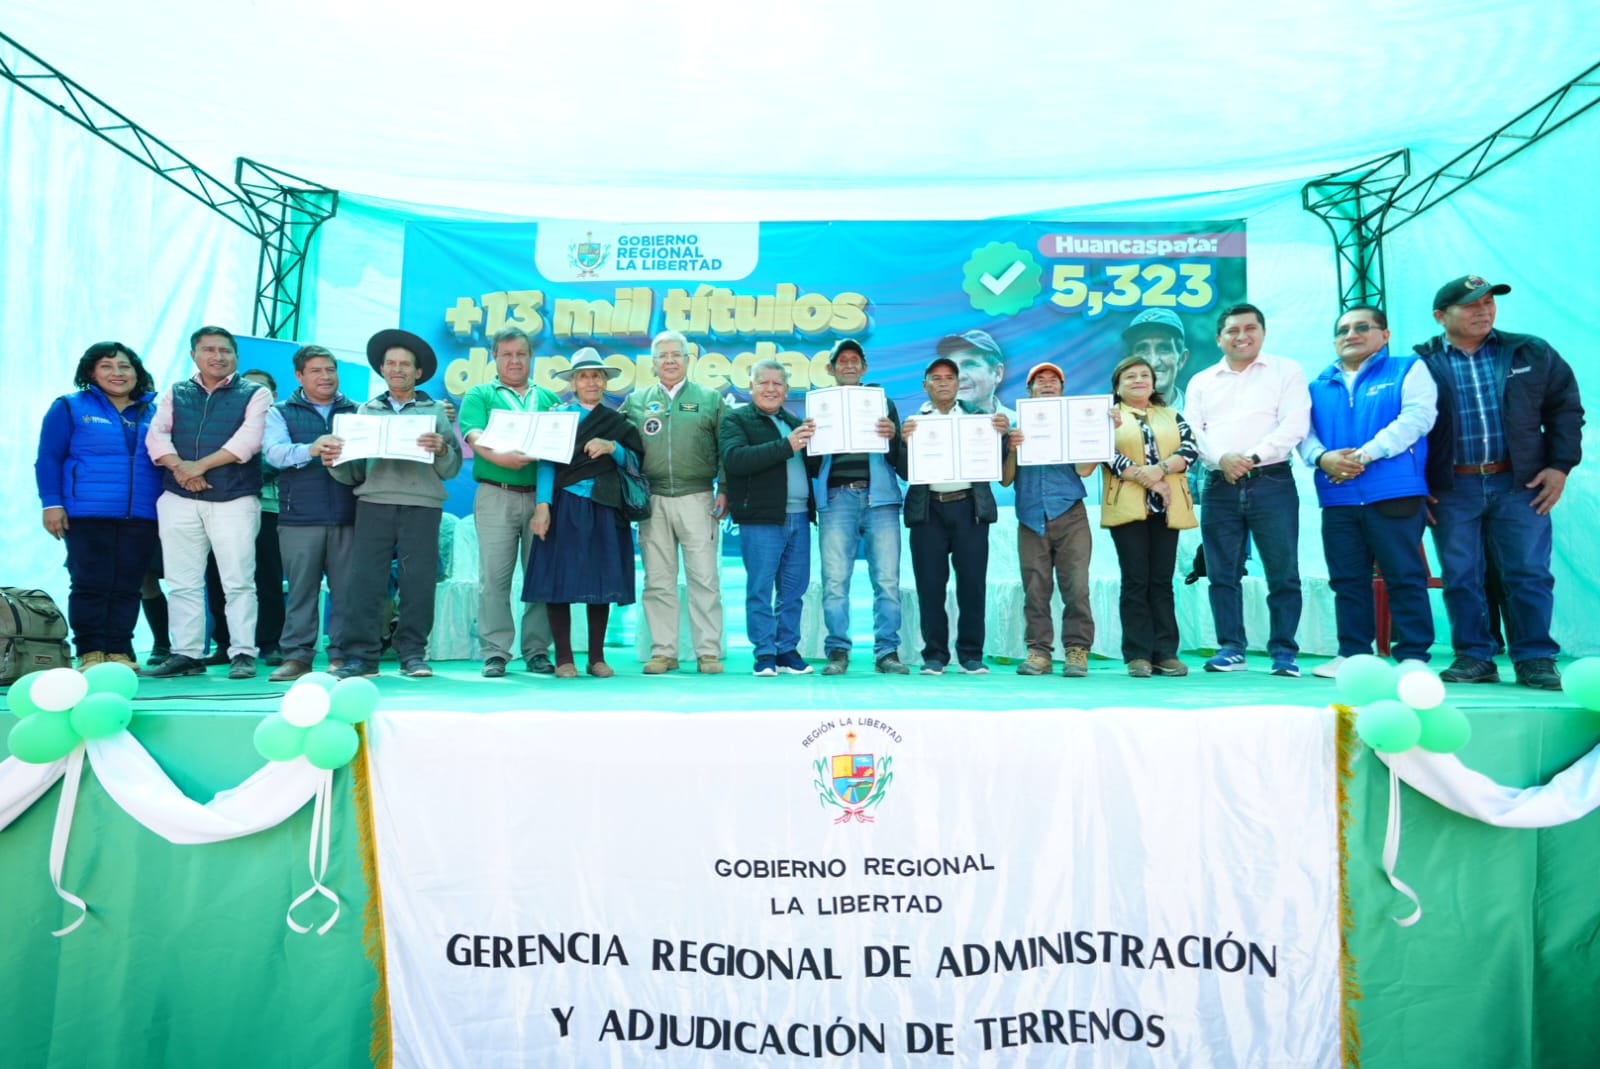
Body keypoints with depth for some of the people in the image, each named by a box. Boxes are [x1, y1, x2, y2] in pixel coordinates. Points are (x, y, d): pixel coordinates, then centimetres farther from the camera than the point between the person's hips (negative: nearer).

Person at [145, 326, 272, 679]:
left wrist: (199, 465, -12)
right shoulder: (174, 394, 17)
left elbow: (248, 439, -9)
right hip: (179, 500, 4)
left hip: (235, 500, -4)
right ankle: (186, 654, 12)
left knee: (238, 581, -5)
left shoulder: (255, 394, 6)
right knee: (182, 583, 5)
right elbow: (156, 436, 4)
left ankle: (243, 654, -2)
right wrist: (179, 468, -14)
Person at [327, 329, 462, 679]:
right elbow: (354, 473, 15)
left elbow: (452, 469, 5)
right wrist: (335, 462, -5)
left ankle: (412, 653, 6)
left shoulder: (436, 411, 14)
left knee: (418, 579, -3)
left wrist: (441, 449, -15)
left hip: (422, 503, -1)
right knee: (363, 578, -5)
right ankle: (360, 655, -1)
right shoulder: (366, 411, 20)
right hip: (374, 501, 1)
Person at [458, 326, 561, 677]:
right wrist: (501, 457, -22)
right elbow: (475, 437, -4)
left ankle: (537, 651, 9)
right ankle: (495, 653, 1)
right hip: (496, 495, -2)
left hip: (543, 494, 2)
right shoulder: (479, 395, 12)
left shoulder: (548, 397, 20)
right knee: (494, 576, -4)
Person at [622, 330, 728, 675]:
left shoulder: (709, 398, 9)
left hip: (697, 499, -2)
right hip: (653, 501, 2)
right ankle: (663, 652, 11)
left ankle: (708, 652, 4)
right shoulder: (636, 401, 13)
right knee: (658, 581, 4)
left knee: (704, 578, -2)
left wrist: (726, 491, -2)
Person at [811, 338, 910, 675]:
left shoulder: (883, 402, 18)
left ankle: (887, 651, 3)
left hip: (880, 497, 0)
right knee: (835, 580, -5)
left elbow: (900, 460, 10)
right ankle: (837, 651, 2)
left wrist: (893, 437, -10)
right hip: (837, 498, 0)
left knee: (887, 579, -3)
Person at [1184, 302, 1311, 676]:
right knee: (1222, 574, 3)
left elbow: (1294, 425, -4)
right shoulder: (1201, 382, 17)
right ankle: (1231, 648, 11)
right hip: (1220, 486, 3)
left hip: (1271, 482, -3)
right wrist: (1222, 458, -13)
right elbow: (1193, 431, 5)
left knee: (1283, 573, -2)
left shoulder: (1286, 371, 8)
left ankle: (1284, 651, 6)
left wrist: (1253, 457, -15)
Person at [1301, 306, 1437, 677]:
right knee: (1347, 580, 7)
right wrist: (1322, 457, -14)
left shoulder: (1408, 370, 7)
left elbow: (1416, 418, -8)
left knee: (1405, 577, -2)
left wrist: (1364, 455, -17)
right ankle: (1352, 653, 15)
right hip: (1337, 498, 4)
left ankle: (1413, 655, 5)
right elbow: (1305, 432, 8)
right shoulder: (1319, 386, 18)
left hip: (1394, 494, -4)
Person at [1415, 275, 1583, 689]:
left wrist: (1560, 465, 2)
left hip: (1520, 483, 1)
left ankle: (1536, 659, 11)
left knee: (1529, 574, 1)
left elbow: (1566, 407, 11)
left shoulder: (1531, 353, 8)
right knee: (1460, 578, 3)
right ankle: (1474, 657, 13)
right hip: (1451, 489, -1)